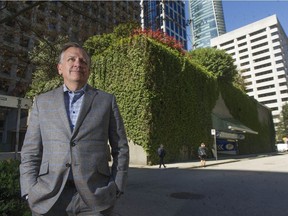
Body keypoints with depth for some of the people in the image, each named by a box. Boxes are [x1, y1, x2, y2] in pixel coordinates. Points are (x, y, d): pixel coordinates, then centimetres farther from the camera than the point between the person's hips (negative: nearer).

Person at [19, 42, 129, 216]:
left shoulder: (107, 100, 4)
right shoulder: (43, 102, 8)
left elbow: (120, 148, 3)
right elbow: (31, 151, 7)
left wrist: (116, 188, -3)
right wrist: (31, 192, -3)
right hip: (49, 197, 2)